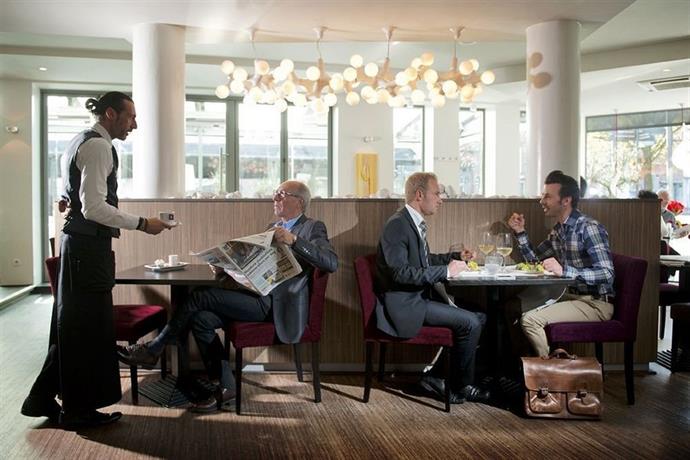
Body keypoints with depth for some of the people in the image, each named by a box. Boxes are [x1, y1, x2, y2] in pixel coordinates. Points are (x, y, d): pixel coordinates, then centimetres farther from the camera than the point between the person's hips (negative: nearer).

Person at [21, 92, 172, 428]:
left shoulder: (82, 142, 18)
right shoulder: (98, 145, -15)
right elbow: (94, 208, -23)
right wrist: (142, 224, -22)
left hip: (79, 242, 10)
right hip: (89, 245, -10)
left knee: (73, 323, 16)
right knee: (88, 325, -1)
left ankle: (42, 398, 24)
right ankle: (79, 409, 10)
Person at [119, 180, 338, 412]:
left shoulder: (313, 228, 1)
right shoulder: (273, 228, 25)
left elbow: (331, 263, -16)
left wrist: (293, 240, -25)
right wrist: (224, 270, 4)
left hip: (274, 304, -8)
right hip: (256, 295, 8)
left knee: (200, 297, -16)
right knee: (202, 318, -15)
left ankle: (153, 349, 0)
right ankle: (226, 388, -6)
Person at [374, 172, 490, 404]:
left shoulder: (415, 223, 14)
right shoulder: (397, 225, -16)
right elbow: (400, 272, -25)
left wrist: (456, 256, 15)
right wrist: (445, 270, -22)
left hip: (420, 297, 10)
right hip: (404, 306, -10)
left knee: (478, 317, 2)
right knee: (470, 322, -15)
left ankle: (435, 375, 6)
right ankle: (460, 386, 4)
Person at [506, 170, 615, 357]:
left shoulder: (589, 228, -18)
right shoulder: (558, 230, 10)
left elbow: (607, 274, -26)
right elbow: (533, 258, 22)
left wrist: (564, 271, -34)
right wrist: (520, 232, 7)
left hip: (595, 303, -9)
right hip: (572, 296, 9)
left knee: (530, 320, -23)